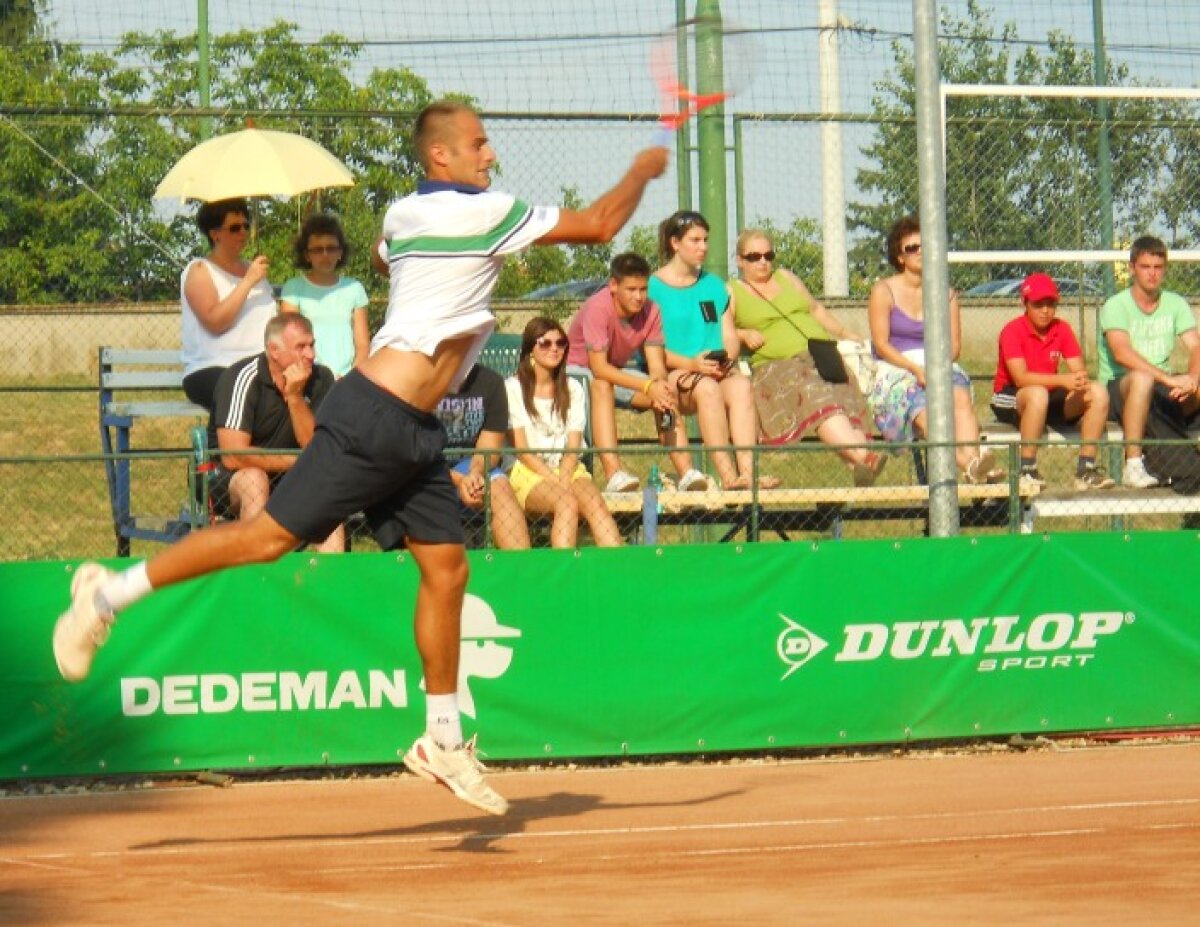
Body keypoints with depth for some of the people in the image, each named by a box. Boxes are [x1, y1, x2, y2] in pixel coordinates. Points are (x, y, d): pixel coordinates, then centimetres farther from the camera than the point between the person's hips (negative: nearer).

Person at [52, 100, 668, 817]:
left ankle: (443, 741, 11)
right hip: (375, 417, -10)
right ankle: (112, 593, 3)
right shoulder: (482, 212, -12)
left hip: (412, 433, 10)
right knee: (273, 535, -7)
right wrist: (643, 171, 7)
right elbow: (599, 225, -8)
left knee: (446, 568, 6)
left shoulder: (403, 215, 13)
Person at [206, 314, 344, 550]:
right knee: (253, 479, -34)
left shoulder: (320, 379, -5)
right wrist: (298, 462, -16)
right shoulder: (244, 378, -19)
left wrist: (295, 396, -23)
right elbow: (232, 456, -25)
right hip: (228, 480, -4)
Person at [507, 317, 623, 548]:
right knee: (567, 502, -35)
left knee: (594, 502, -30)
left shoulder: (573, 389, 17)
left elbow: (574, 445, 7)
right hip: (529, 474, -3)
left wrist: (563, 479, -13)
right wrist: (554, 481, -15)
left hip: (569, 470, 3)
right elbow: (521, 447, -3)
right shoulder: (514, 388, 5)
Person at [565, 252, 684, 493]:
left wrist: (661, 385, -38)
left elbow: (657, 365, -13)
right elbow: (599, 367, -34)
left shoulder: (650, 312, -11)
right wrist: (648, 386, -42)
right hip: (576, 370, -6)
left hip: (617, 372, 6)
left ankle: (686, 471, -22)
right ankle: (614, 473, -49)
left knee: (666, 395, -17)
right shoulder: (598, 308, -29)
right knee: (601, 386, -38)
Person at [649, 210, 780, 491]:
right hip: (671, 374, -4)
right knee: (707, 387, -36)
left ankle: (748, 470, -44)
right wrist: (692, 364, -19)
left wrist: (727, 358, -9)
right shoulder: (654, 287, 3)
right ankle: (727, 475, -42)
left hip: (717, 371, 4)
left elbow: (730, 336, 14)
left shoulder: (714, 285, 20)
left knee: (741, 386, -29)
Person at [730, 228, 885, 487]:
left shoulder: (786, 278, 29)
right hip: (777, 365, -5)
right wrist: (743, 334, -9)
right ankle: (862, 455, -53)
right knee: (815, 396, -35)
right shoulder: (731, 292, 15)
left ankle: (861, 465, -50)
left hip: (821, 355, 5)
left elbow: (816, 309, 37)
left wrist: (846, 334, 37)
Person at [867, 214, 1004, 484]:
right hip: (896, 372, -3)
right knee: (923, 408, -36)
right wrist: (916, 369, -16)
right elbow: (881, 345, -2)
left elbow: (954, 344, 11)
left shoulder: (945, 294, 17)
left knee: (959, 394, -33)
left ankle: (973, 458, -57)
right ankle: (967, 463, -61)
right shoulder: (884, 291, 7)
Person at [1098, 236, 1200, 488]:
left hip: (1164, 392, 5)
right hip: (1119, 390, -5)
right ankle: (1133, 466, -36)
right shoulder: (1116, 306, -10)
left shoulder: (1176, 304, 7)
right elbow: (1122, 353, -26)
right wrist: (1168, 379, -37)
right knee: (1142, 378, -39)